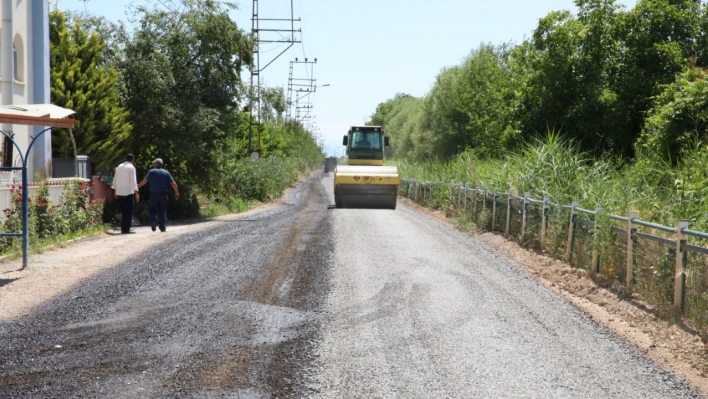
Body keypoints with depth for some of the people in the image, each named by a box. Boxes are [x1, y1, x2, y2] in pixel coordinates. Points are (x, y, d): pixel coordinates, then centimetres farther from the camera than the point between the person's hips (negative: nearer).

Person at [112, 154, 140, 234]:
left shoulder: (119, 167, 12)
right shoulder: (131, 167, -7)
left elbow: (115, 180, 16)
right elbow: (133, 180, -14)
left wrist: (115, 191, 24)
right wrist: (136, 193, -15)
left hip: (119, 192, 6)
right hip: (128, 192, -6)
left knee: (124, 211, 16)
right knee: (128, 212, -1)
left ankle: (123, 228, 14)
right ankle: (126, 229, -5)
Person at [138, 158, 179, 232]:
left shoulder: (152, 172, -2)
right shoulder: (166, 173, 5)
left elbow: (145, 181, -8)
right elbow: (173, 183, 0)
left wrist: (138, 186, 5)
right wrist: (177, 192, 10)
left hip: (153, 194, -2)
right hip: (163, 194, 2)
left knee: (151, 209, 13)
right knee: (162, 211, 8)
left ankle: (153, 220, -12)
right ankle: (162, 227, 5)